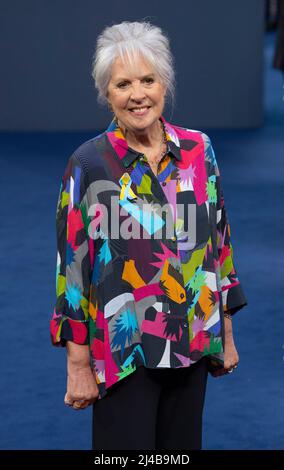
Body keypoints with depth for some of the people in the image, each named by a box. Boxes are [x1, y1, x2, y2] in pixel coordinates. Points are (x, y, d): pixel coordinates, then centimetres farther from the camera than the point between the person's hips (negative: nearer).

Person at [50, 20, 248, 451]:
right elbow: (71, 261, -9)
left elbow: (219, 241, 9)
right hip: (123, 351, -4)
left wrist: (227, 332, 10)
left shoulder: (198, 150, 0)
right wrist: (78, 364, -9)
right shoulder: (89, 163, -10)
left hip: (193, 345, 4)